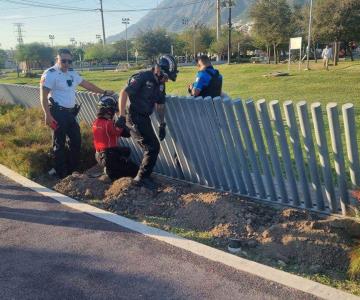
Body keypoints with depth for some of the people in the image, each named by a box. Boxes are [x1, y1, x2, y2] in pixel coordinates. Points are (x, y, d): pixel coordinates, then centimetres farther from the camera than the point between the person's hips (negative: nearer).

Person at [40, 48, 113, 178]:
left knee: (76, 139, 12)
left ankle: (72, 168, 26)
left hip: (70, 112, 8)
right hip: (57, 113, -8)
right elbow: (43, 96, -15)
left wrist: (104, 92, 20)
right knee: (59, 143, -1)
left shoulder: (72, 72, 13)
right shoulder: (50, 74, -11)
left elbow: (86, 84, 20)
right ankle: (61, 173, 9)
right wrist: (47, 115, -22)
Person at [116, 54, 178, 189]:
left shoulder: (160, 84, 9)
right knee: (153, 147, -11)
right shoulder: (142, 77, -17)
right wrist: (121, 116, -23)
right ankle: (142, 178, 5)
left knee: (153, 148, 13)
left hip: (145, 118, 9)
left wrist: (162, 124, 15)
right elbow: (124, 93, -20)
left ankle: (143, 176, 29)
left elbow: (160, 105, 17)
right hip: (135, 118, -9)